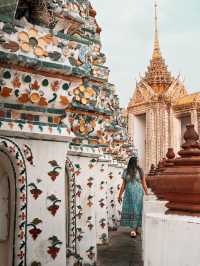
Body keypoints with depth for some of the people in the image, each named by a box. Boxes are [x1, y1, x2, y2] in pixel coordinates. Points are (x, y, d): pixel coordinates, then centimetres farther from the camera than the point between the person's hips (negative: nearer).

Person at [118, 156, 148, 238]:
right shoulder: (126, 171, 4)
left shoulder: (140, 171, 1)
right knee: (129, 210, 2)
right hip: (129, 193, 2)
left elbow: (144, 183, 2)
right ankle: (135, 228, 11)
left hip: (138, 193, -1)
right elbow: (123, 185, 8)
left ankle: (134, 229, 4)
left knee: (137, 210, 0)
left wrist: (147, 194, -1)